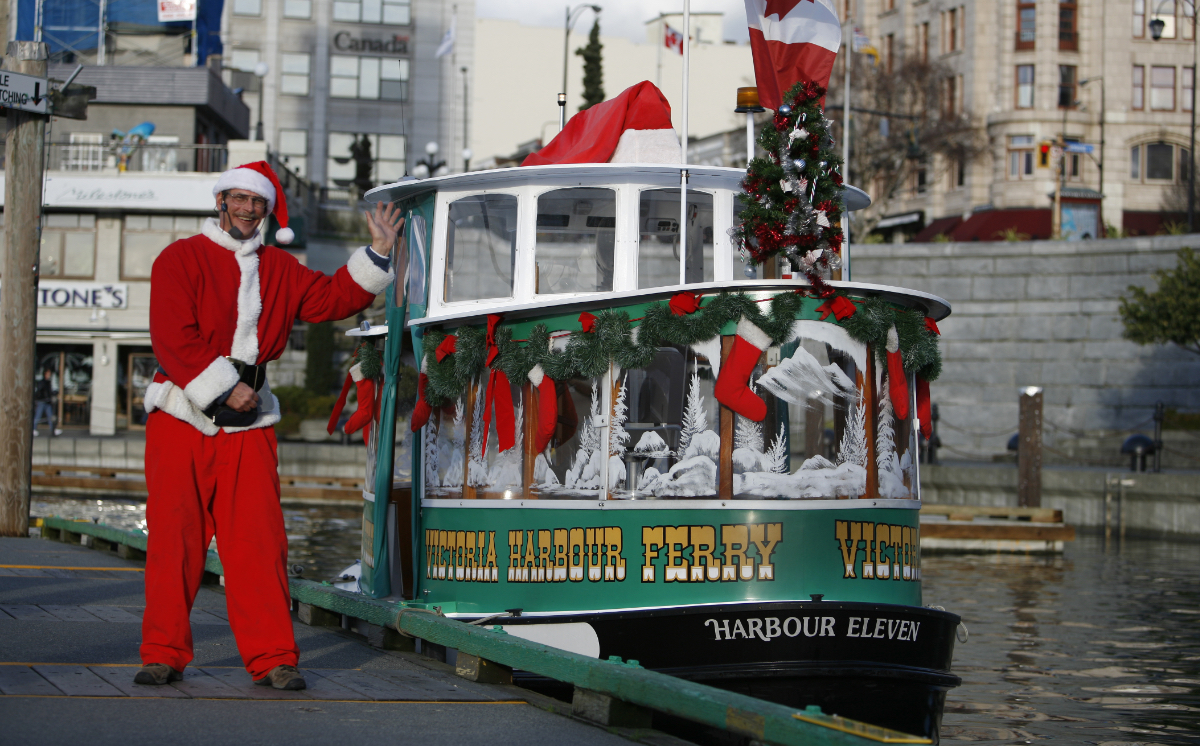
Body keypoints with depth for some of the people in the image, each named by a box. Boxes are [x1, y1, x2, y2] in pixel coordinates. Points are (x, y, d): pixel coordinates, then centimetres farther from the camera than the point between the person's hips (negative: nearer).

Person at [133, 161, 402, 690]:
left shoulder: (279, 269, 17)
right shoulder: (180, 260, 0)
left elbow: (331, 298, 13)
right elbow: (173, 339, -10)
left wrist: (377, 253, 3)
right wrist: (224, 387, -15)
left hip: (248, 424, 3)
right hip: (181, 418, -3)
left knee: (258, 541, -3)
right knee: (174, 537, -2)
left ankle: (271, 657, -1)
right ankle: (164, 653, 7)